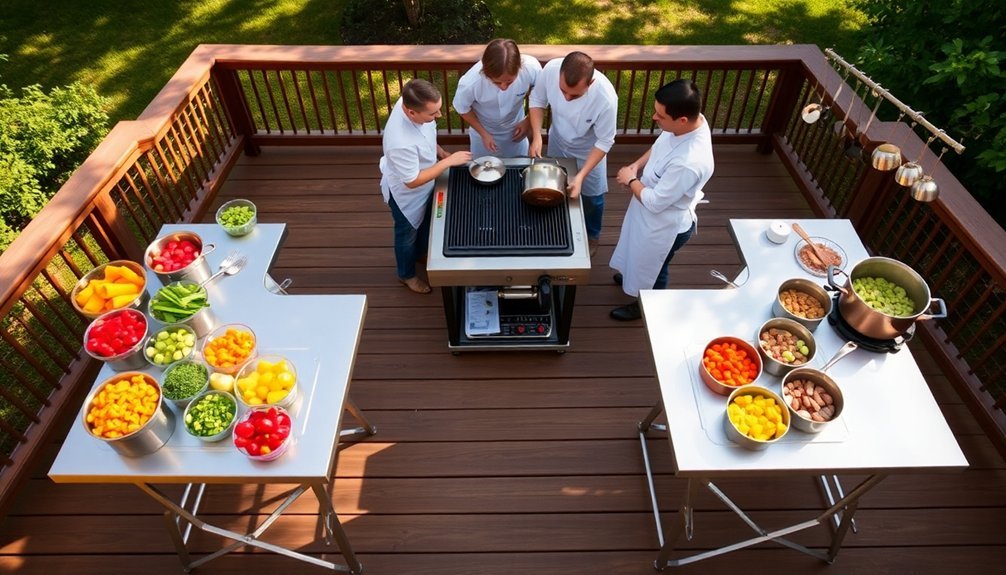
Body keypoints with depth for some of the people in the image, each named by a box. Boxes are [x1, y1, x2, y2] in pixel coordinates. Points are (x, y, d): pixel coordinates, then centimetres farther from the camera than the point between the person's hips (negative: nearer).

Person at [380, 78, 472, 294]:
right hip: (406, 193, -7)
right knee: (407, 234, 21)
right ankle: (407, 274, 50)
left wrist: (441, 153, -6)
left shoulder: (411, 102, -23)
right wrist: (448, 161, -28)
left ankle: (420, 253, 63)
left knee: (424, 224, 32)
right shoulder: (401, 143, -46)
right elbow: (412, 181, -30)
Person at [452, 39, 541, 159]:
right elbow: (463, 109, -16)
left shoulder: (531, 67, -36)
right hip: (483, 131, -1)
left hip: (515, 129, 2)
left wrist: (529, 120, -14)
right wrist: (483, 134, -13)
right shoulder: (470, 83, -39)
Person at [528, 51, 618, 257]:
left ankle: (591, 235, 49)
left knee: (591, 196, 19)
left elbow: (604, 142, -26)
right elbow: (537, 100, -13)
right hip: (558, 142, 3)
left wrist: (581, 175, -33)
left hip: (588, 150, -3)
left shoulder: (606, 98, -41)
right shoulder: (551, 69, -33)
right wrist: (536, 136, -27)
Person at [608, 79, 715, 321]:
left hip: (666, 225, -7)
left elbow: (655, 202, -30)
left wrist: (630, 180, -16)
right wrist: (636, 166, -10)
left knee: (651, 268, 22)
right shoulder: (690, 121, -18)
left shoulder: (689, 163, -43)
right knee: (642, 258, 34)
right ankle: (634, 275, 65)